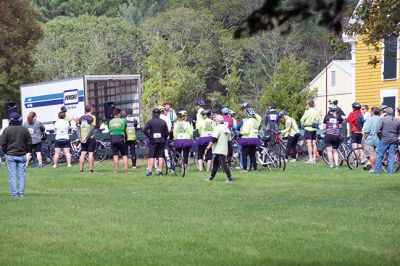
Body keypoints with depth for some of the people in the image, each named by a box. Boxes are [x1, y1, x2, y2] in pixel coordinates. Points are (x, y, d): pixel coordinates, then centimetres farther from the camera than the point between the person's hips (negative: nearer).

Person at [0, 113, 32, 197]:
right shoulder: (25, 130, 0)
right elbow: (29, 143, 4)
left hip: (10, 155, -2)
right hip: (22, 155, 2)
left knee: (12, 175, 3)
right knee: (21, 174, 5)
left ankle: (14, 193, 1)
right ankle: (21, 193, 3)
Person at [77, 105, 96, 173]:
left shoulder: (81, 118, 9)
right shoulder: (92, 118, -6)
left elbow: (78, 129, 5)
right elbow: (91, 129, -14)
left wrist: (80, 138, 0)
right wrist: (87, 138, -13)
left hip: (83, 139, 4)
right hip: (90, 138, -4)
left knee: (82, 154, 7)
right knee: (91, 154, -2)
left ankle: (81, 170, 6)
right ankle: (91, 170, -3)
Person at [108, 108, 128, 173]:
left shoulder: (110, 122, 6)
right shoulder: (123, 120, -3)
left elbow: (110, 130, 9)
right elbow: (125, 128, 6)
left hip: (113, 138, 2)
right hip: (121, 138, -2)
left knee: (115, 155, 4)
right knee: (124, 155, 7)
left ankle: (116, 170, 1)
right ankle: (126, 169, 2)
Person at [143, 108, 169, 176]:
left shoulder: (150, 122, -3)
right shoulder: (163, 122, 5)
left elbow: (144, 130, -12)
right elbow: (167, 132, 3)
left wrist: (149, 137, -4)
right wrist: (164, 139, 13)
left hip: (153, 141, -2)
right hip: (161, 141, 2)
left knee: (151, 156, 0)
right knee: (160, 156, 4)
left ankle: (150, 171, -6)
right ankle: (160, 171, 3)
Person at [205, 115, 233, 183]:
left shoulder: (217, 128, -13)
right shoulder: (226, 128, 15)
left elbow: (213, 139, -20)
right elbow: (228, 139, 22)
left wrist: (208, 147, -15)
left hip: (219, 150, -9)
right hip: (224, 150, 9)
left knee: (223, 164, -12)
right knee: (215, 164, 18)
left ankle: (230, 178, -17)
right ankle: (211, 177, 27)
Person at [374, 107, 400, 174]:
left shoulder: (382, 119, -10)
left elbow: (378, 130, -17)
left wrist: (380, 136, -1)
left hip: (384, 139, -4)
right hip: (393, 140, 4)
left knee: (379, 155, 4)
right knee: (391, 155, 10)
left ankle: (377, 170, 5)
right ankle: (391, 171, 9)